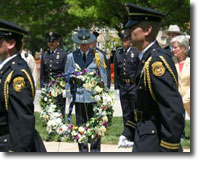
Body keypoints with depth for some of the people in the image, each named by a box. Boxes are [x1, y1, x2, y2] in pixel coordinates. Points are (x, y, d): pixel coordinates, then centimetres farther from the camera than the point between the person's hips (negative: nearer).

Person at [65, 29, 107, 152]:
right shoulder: (72, 57, 4)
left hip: (94, 94, -1)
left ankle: (95, 150, 8)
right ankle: (83, 150, 15)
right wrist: (69, 93, 4)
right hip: (78, 94, 1)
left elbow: (103, 76, 6)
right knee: (81, 124, 6)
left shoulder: (98, 56, 1)